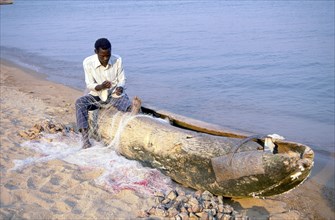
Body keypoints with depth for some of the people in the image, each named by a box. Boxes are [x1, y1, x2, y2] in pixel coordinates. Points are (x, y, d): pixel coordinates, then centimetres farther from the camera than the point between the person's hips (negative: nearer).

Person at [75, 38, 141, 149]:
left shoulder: (117, 60, -10)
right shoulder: (88, 62, -13)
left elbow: (122, 79, -1)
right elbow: (89, 85, -9)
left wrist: (120, 87, -25)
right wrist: (101, 86, -31)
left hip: (115, 95, 0)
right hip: (97, 96, 0)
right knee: (80, 102, -29)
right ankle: (85, 137, -40)